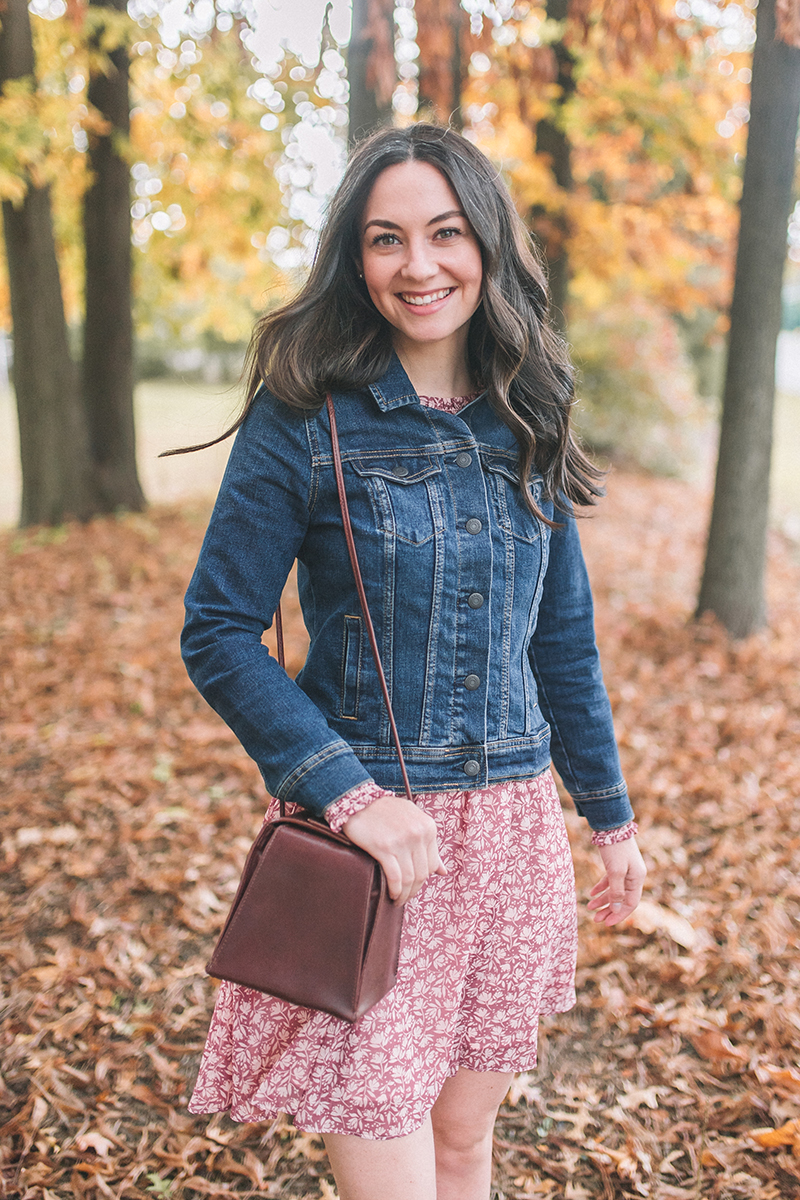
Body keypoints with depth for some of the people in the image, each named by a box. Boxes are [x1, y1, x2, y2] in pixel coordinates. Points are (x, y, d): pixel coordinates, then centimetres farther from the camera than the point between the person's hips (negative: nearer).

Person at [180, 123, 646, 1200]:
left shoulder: (524, 423, 6)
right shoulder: (306, 418, -8)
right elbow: (218, 634, -9)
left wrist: (611, 814, 16)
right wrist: (349, 796, -18)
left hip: (510, 824, 4)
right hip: (366, 829, -4)